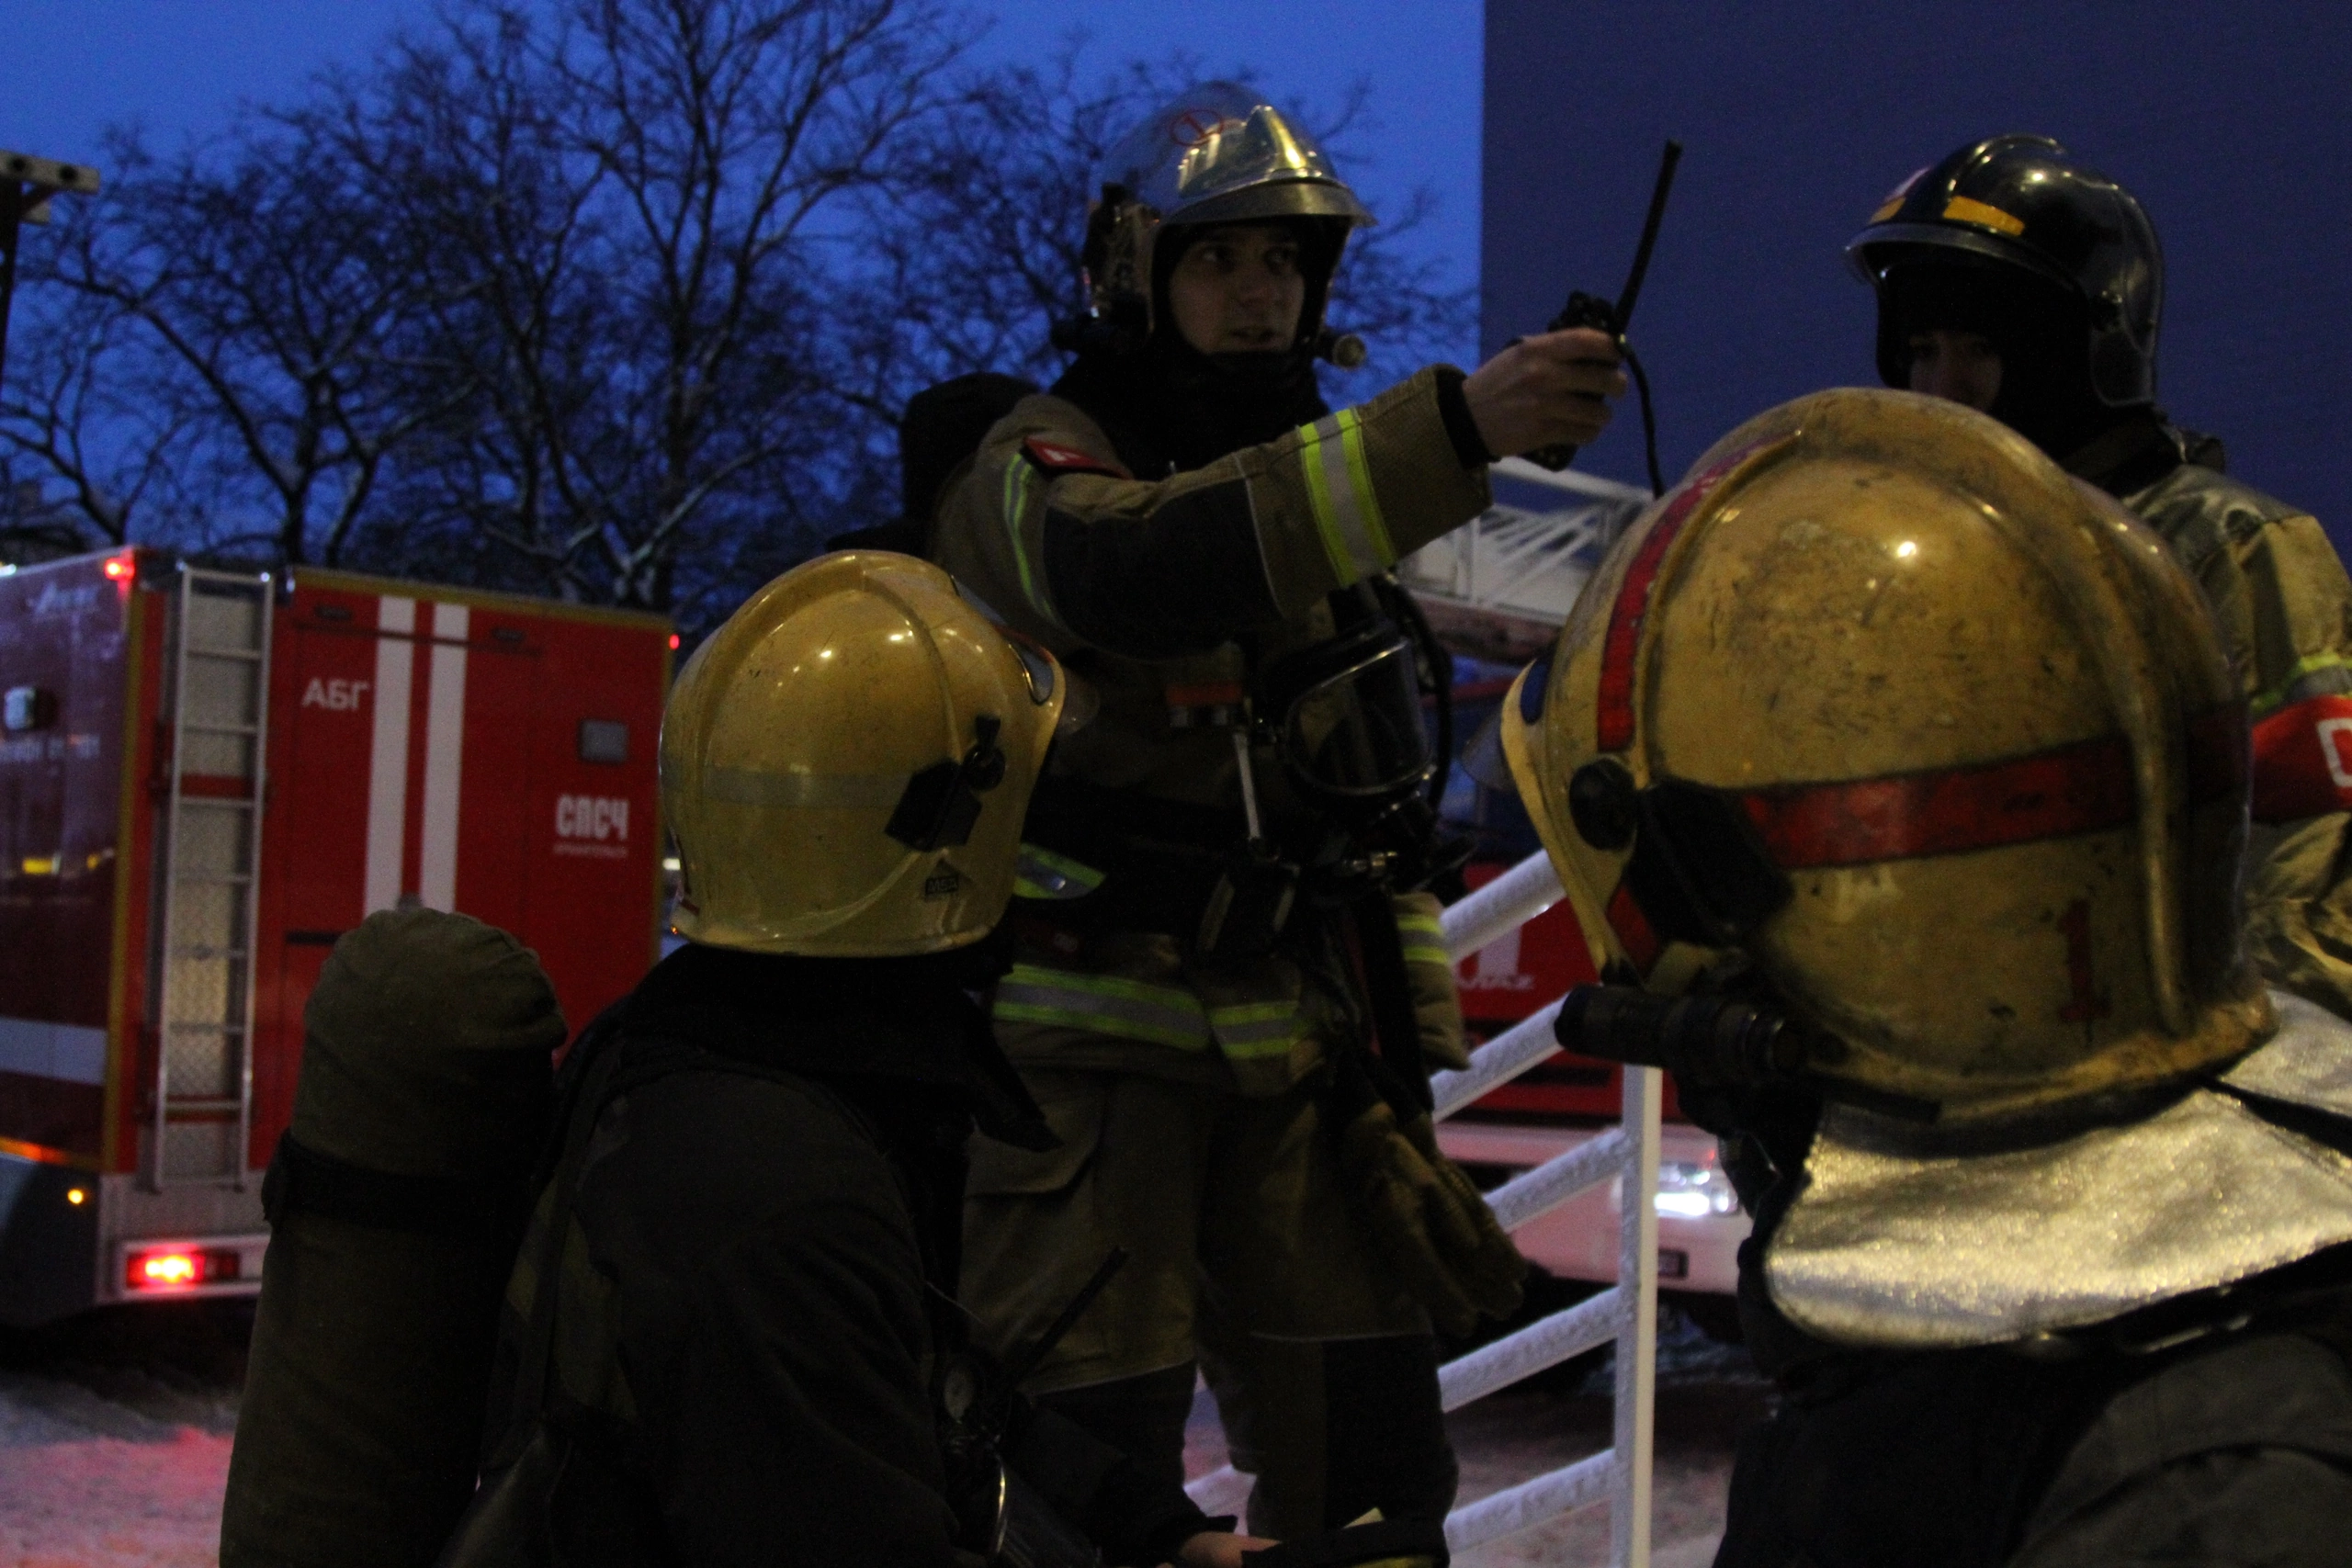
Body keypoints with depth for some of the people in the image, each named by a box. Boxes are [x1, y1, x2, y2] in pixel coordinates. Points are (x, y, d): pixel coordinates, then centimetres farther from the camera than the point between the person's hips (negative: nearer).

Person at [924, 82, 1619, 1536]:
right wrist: (1451, 428, -43)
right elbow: (1145, 565, -34)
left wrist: (1407, 1022, 15)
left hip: (1289, 1045, 6)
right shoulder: (1033, 472, -7)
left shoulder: (1319, 479, 15)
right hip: (1088, 1045, -6)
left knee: (1374, 1460, 8)